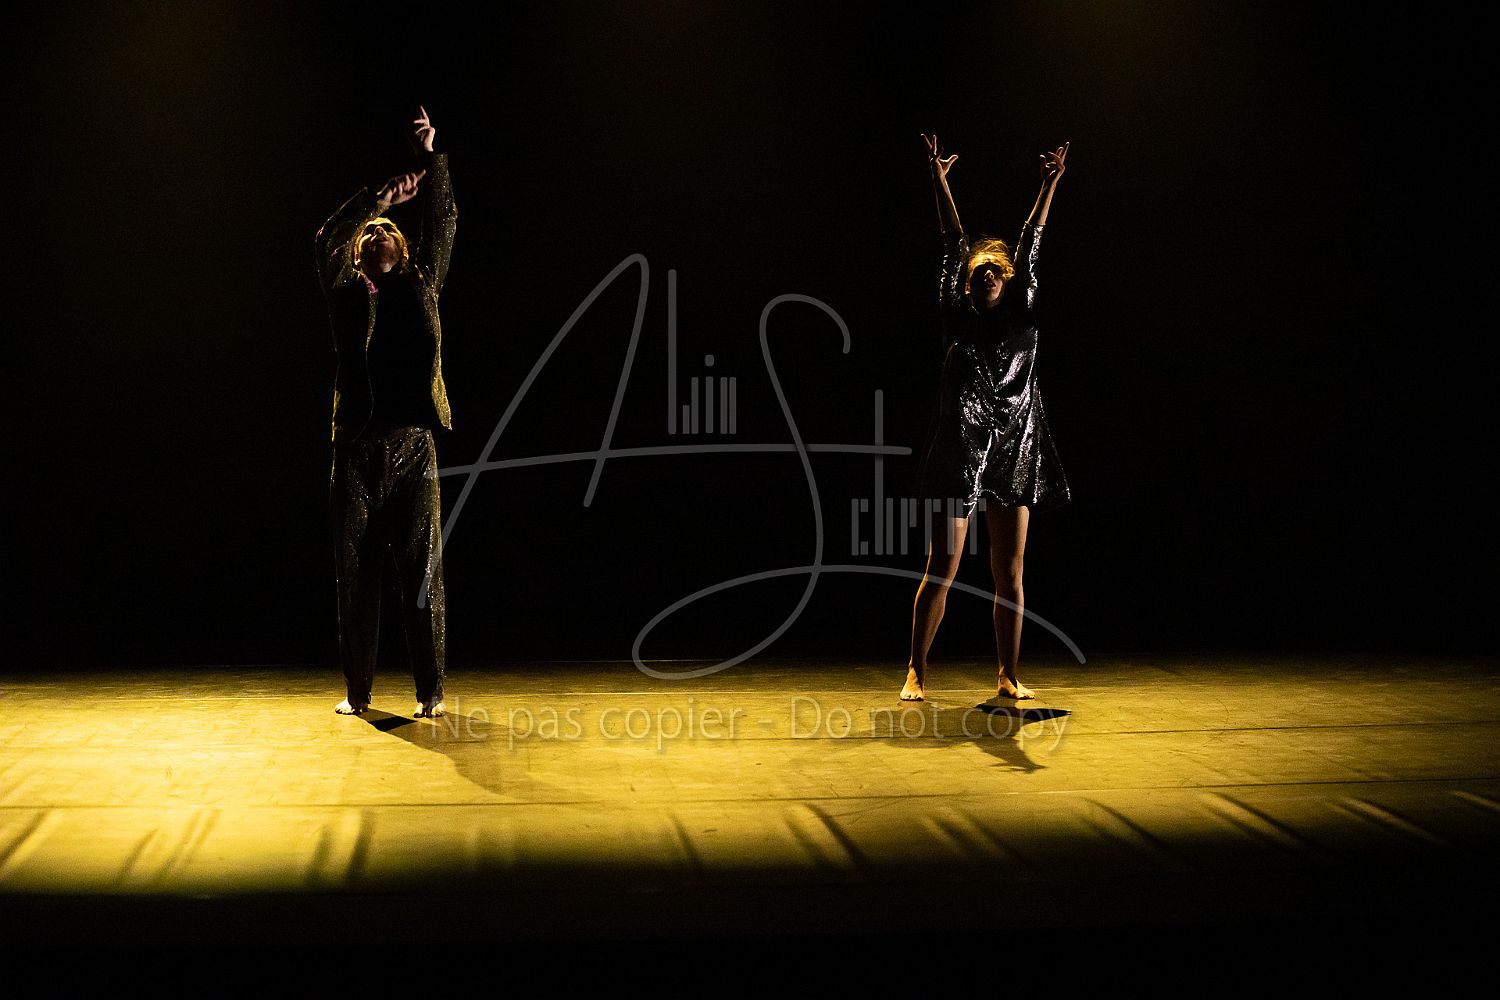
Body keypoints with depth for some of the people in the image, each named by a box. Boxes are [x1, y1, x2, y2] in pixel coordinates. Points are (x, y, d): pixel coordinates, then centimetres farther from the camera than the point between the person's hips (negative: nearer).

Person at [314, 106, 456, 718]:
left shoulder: (420, 287, 13)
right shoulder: (346, 295, 11)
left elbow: (443, 225, 7)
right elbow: (326, 243, -3)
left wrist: (430, 158, -1)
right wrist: (377, 200, -10)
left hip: (414, 448, 0)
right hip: (358, 449, 0)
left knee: (422, 572, -1)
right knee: (356, 574, 4)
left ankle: (430, 691, 2)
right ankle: (357, 691, 11)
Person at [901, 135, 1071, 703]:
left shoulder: (1020, 317, 8)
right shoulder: (960, 317, 5)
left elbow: (1030, 246, 6)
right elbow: (954, 245, 2)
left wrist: (1049, 184, 4)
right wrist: (939, 183, 3)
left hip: (1012, 453, 2)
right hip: (959, 452, -2)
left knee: (1010, 574, 4)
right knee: (941, 569, -2)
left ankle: (1008, 676, 11)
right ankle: (916, 671, 5)